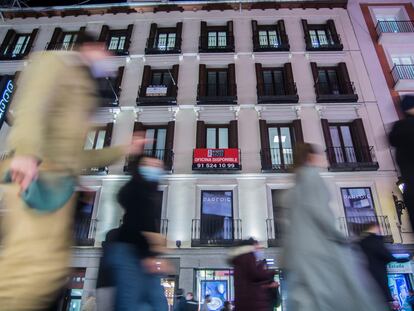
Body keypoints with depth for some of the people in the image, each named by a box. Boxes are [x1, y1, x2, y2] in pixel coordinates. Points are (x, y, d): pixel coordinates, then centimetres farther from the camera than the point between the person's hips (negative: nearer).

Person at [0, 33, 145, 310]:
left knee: (52, 268, 3)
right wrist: (26, 151, -30)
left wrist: (124, 150, 30)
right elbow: (32, 103, -14)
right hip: (38, 174, -9)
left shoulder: (84, 86, 31)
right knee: (40, 266, -20)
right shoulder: (57, 61, 9)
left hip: (60, 179, 9)